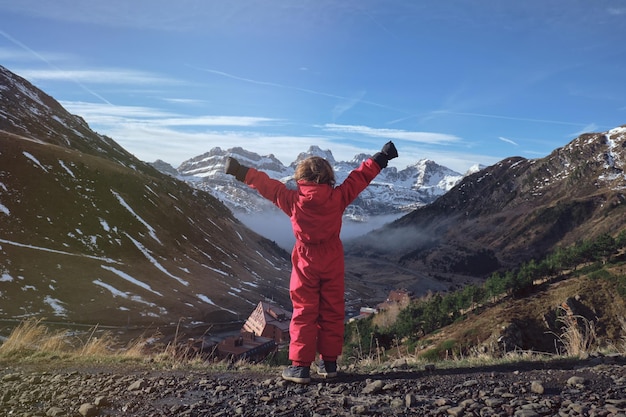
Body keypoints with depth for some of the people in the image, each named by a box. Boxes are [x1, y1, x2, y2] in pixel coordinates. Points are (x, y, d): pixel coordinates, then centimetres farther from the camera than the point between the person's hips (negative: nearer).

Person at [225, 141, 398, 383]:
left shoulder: (294, 201, -10)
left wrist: (241, 172, 11)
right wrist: (382, 157, 14)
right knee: (332, 311, 11)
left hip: (306, 262, -1)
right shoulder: (338, 198, -7)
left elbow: (268, 185, -1)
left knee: (304, 312, 5)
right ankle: (329, 363, 19)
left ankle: (300, 366, 4)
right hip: (333, 263, 2)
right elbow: (360, 177, 2)